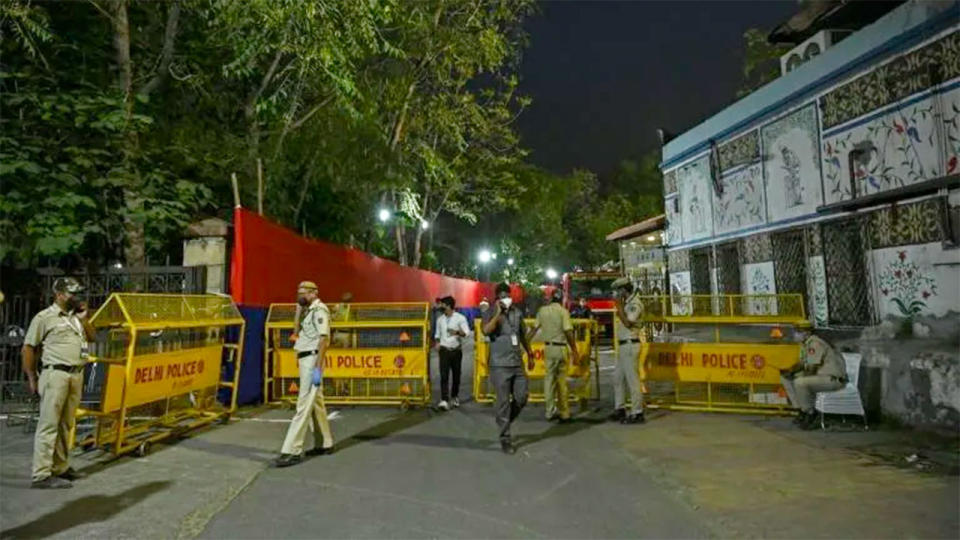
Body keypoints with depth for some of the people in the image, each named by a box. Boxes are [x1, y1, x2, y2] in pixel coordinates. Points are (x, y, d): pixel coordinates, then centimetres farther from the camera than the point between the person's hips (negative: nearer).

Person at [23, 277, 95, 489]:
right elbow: (28, 347, -3)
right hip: (56, 374, -6)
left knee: (66, 424, 12)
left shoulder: (76, 316, 16)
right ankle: (42, 475, -1)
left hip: (76, 375, 7)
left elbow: (93, 337, 18)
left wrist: (84, 320, 4)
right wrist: (31, 378, -5)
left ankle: (61, 467, 22)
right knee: (48, 424, -5)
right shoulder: (44, 317, -4)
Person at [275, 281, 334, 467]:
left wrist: (317, 368, -25)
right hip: (305, 361, 10)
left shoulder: (319, 310, -11)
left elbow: (324, 338, -20)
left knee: (304, 405, -10)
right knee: (315, 403, 15)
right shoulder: (309, 312, 18)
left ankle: (292, 451, -8)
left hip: (312, 361, -10)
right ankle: (324, 444, 24)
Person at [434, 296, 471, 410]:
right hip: (444, 350, 2)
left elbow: (467, 332, -15)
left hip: (456, 350, -2)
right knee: (444, 375, -10)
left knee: (456, 375, 8)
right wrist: (437, 343, 1)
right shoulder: (440, 319, 10)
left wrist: (457, 332, -33)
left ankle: (454, 397, 28)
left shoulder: (460, 318, -4)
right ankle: (444, 401, -16)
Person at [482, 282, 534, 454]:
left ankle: (503, 421, 33)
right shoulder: (491, 313, -7)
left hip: (517, 363, 5)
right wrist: (498, 313, -23)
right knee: (504, 402, 0)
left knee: (521, 398, 9)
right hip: (500, 365, -5)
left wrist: (530, 354, 22)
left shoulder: (517, 312, 9)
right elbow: (486, 331, -27)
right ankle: (505, 438, 11)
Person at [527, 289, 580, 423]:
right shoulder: (563, 311, -8)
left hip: (548, 347, 4)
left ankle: (550, 412, 16)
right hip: (560, 347, -4)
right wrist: (574, 351, -11)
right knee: (562, 380, 3)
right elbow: (568, 332, -14)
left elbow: (534, 329, 8)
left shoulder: (542, 311, 5)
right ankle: (564, 413, 8)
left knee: (549, 378, 11)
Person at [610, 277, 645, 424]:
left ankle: (637, 413, 1)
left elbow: (627, 323, -20)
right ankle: (620, 409, 24)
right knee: (617, 378, 14)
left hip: (630, 345, -10)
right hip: (623, 346, 10)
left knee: (632, 379, -6)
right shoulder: (626, 303, 16)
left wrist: (619, 306, -15)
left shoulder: (635, 304, -11)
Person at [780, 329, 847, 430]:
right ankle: (802, 410, 8)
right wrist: (789, 370, -2)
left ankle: (810, 414, -10)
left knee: (800, 383, -33)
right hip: (819, 375, 10)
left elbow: (811, 370, -25)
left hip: (834, 379, -10)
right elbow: (802, 363, 17)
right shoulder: (804, 343, 7)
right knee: (785, 378, 6)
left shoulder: (815, 344, -23)